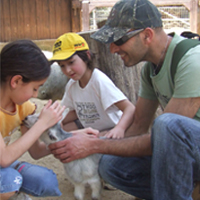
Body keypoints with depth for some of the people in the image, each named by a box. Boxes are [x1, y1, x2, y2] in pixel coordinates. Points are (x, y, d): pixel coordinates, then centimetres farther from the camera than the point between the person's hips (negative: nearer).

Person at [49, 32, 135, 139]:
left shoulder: (99, 81, -26)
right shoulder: (71, 85, -3)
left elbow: (130, 108, -33)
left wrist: (119, 128, -51)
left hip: (111, 131, -7)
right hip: (91, 131, 7)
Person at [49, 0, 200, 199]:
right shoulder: (150, 69, 2)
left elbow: (163, 137, -26)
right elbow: (138, 128, 5)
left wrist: (95, 145, -22)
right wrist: (91, 138, -7)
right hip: (182, 147, 7)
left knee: (168, 123, -37)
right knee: (111, 165, -11)